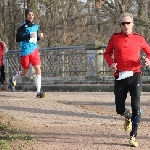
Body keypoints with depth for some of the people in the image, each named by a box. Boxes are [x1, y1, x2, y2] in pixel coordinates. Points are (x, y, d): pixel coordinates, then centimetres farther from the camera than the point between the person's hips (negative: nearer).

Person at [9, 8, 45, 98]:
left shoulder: (36, 26, 10)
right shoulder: (23, 27, -8)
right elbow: (17, 39, -14)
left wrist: (39, 37, 3)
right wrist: (28, 36, -24)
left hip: (34, 51, 4)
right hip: (25, 52, -4)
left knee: (38, 70, -11)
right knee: (24, 73, 9)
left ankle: (39, 92, -12)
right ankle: (13, 80, 41)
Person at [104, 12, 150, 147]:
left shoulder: (139, 38, 5)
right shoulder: (115, 38, 6)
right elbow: (107, 53, 16)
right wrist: (111, 64, -3)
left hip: (135, 75, -1)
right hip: (120, 76, 1)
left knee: (136, 106, -10)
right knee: (120, 109, 2)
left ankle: (133, 137, -3)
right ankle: (128, 117, 39)